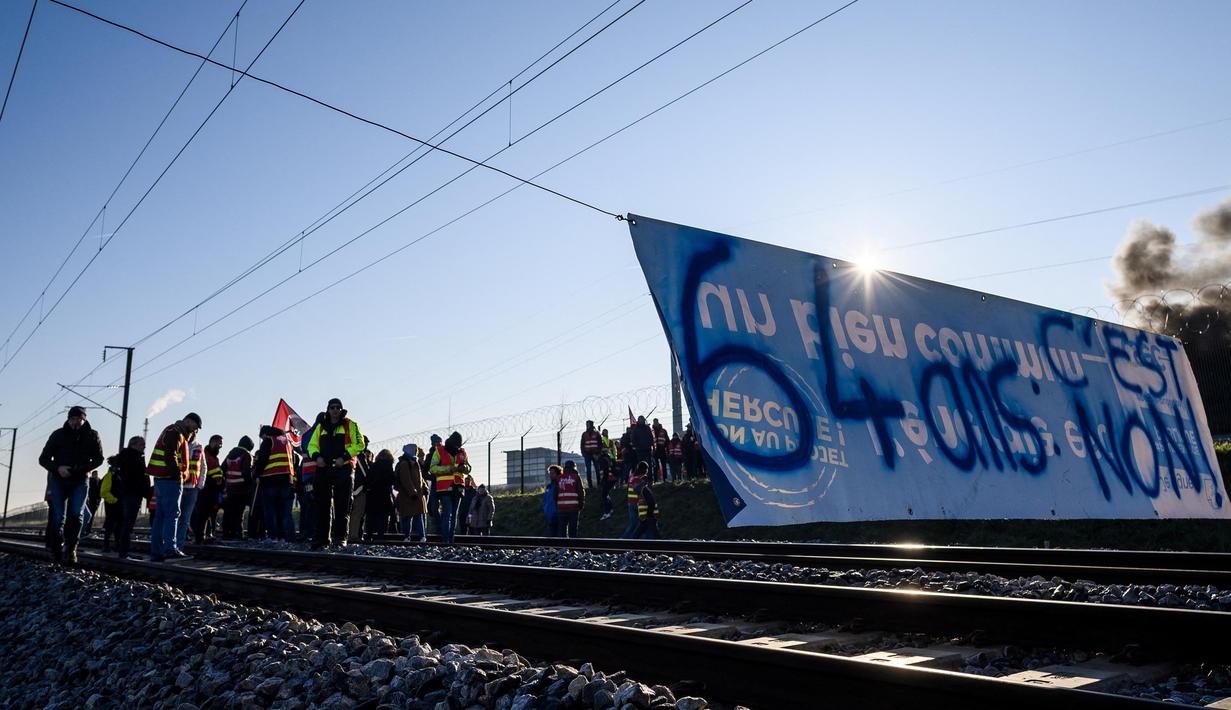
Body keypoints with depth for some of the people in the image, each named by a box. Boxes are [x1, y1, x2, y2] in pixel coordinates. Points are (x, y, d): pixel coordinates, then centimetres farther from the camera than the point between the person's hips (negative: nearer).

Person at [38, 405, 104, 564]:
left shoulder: (92, 436, -2)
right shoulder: (58, 435, -4)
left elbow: (98, 459, 5)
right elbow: (43, 459, 0)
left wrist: (82, 469, -14)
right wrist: (58, 468, -20)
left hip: (80, 481, 0)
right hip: (58, 480, 0)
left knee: (76, 514, -16)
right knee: (58, 517, -5)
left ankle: (71, 548, -4)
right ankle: (56, 551, 11)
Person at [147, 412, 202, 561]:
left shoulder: (173, 431, 23)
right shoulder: (175, 433, -10)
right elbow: (170, 456, -22)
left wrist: (182, 474, 11)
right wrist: (179, 474, -16)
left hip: (162, 480, 10)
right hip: (170, 480, -10)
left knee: (160, 516, 10)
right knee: (172, 514, -10)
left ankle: (156, 552, 12)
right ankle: (170, 549, -14)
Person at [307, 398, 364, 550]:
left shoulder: (350, 425, 4)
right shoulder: (321, 427, 16)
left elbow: (359, 444, -4)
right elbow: (312, 445, 16)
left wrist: (344, 457, -16)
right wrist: (317, 456, -6)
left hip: (343, 469, -4)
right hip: (324, 469, 4)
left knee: (342, 506, -3)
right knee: (322, 505, 6)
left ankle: (341, 537, 2)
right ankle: (322, 537, 12)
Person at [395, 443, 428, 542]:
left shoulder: (415, 463, 20)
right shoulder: (404, 464, -9)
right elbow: (406, 480, -18)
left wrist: (424, 487, 12)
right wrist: (412, 492, -23)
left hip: (418, 494, 9)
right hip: (407, 496, -9)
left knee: (420, 515, 4)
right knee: (408, 517, -5)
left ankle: (422, 537, 4)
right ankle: (407, 537, 1)